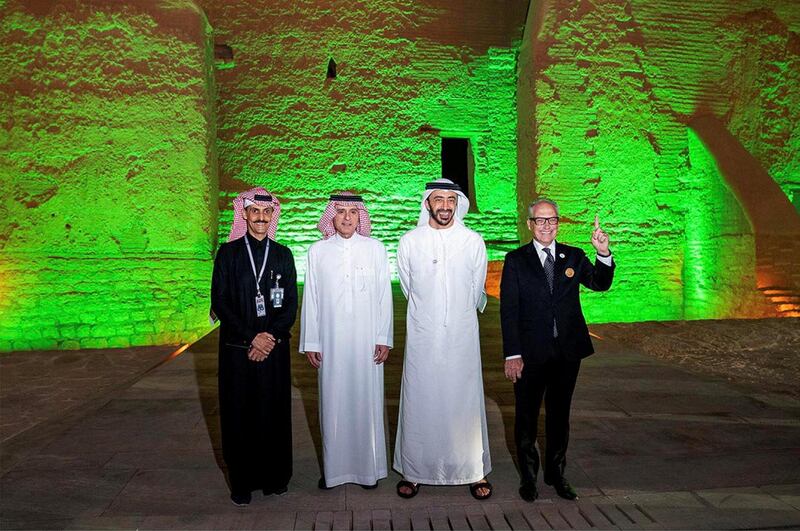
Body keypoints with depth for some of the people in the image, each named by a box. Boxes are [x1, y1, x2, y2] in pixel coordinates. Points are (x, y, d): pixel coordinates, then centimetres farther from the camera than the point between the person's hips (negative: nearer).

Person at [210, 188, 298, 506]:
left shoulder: (282, 254, 6)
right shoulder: (228, 252, 1)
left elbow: (291, 304, 4)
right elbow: (220, 301, -4)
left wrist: (270, 336, -10)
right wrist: (251, 338, -10)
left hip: (274, 347, 1)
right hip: (237, 348, -1)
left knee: (274, 412, 7)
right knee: (239, 413, 5)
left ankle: (274, 477, 22)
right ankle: (242, 481, 19)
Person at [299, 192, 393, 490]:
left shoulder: (375, 249, 2)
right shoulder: (317, 251, 3)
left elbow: (384, 295, 3)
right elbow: (311, 298, 4)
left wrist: (384, 338, -1)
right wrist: (310, 343, 2)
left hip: (366, 341, 0)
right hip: (331, 341, 1)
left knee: (367, 401, 6)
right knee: (333, 402, 6)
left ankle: (369, 467, 22)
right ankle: (334, 468, 21)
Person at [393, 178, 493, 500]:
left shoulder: (473, 242, -1)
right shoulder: (409, 242, -1)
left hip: (462, 337, 0)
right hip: (422, 338, 0)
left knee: (466, 402, 6)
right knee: (419, 403, 6)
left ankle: (475, 471, 20)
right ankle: (413, 471, 20)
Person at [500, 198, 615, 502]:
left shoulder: (574, 257, 6)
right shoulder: (516, 260, -2)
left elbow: (600, 284, -8)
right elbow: (508, 311, -6)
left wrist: (604, 254, -26)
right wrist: (512, 354, -12)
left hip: (567, 352, 3)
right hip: (530, 353, -2)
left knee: (560, 415, 15)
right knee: (526, 417, 10)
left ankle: (556, 474, 32)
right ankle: (528, 477, 29)